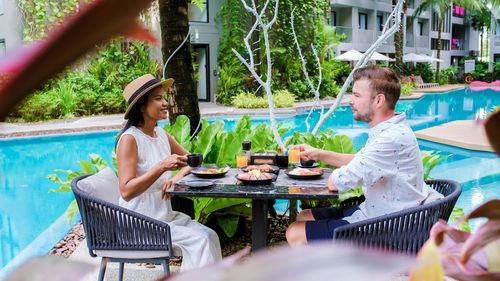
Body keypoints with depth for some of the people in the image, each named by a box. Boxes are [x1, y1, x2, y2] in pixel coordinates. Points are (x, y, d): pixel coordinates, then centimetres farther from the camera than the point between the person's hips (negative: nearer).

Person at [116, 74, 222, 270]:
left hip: (165, 215, 7)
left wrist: (178, 176, -4)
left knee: (210, 236, -13)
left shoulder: (162, 135, 8)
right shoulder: (129, 139, -14)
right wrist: (162, 167, -29)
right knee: (200, 240, -19)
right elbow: (126, 191, -21)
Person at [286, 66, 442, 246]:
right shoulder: (387, 130, 5)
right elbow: (360, 161, 22)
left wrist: (335, 177, -5)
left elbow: (338, 183, -30)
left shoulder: (393, 138, -30)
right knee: (304, 217, 16)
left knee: (295, 234, -7)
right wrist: (319, 154, 13)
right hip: (371, 212, 10)